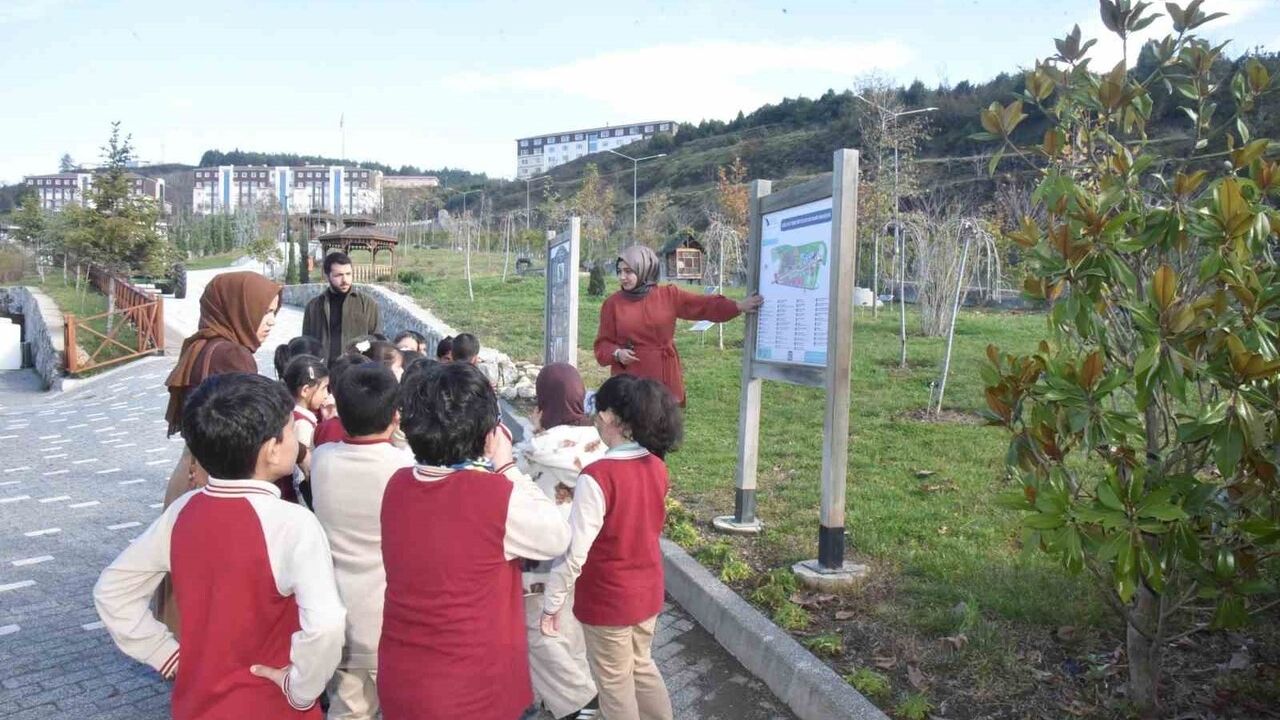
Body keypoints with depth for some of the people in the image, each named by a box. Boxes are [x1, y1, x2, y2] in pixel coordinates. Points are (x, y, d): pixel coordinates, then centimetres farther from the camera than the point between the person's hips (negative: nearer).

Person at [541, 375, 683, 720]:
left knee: (614, 682, 15)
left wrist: (552, 601, -12)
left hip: (607, 599, -6)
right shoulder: (656, 466, -6)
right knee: (641, 665, 26)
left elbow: (575, 551, -25)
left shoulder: (597, 477, -27)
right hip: (648, 589, 6)